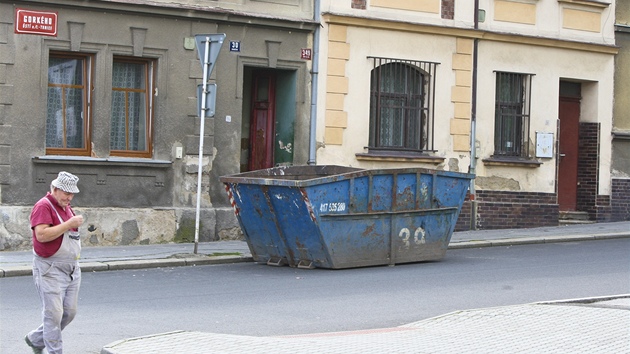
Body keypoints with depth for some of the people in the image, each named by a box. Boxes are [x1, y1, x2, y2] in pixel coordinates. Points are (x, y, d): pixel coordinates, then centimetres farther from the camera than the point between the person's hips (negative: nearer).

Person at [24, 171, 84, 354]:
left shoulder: (67, 207, 16)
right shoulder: (43, 206, -12)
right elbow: (42, 235, -25)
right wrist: (69, 224, -23)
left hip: (72, 269, 9)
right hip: (50, 270, -9)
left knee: (70, 312, 9)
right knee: (54, 313, -6)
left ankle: (35, 339, 25)